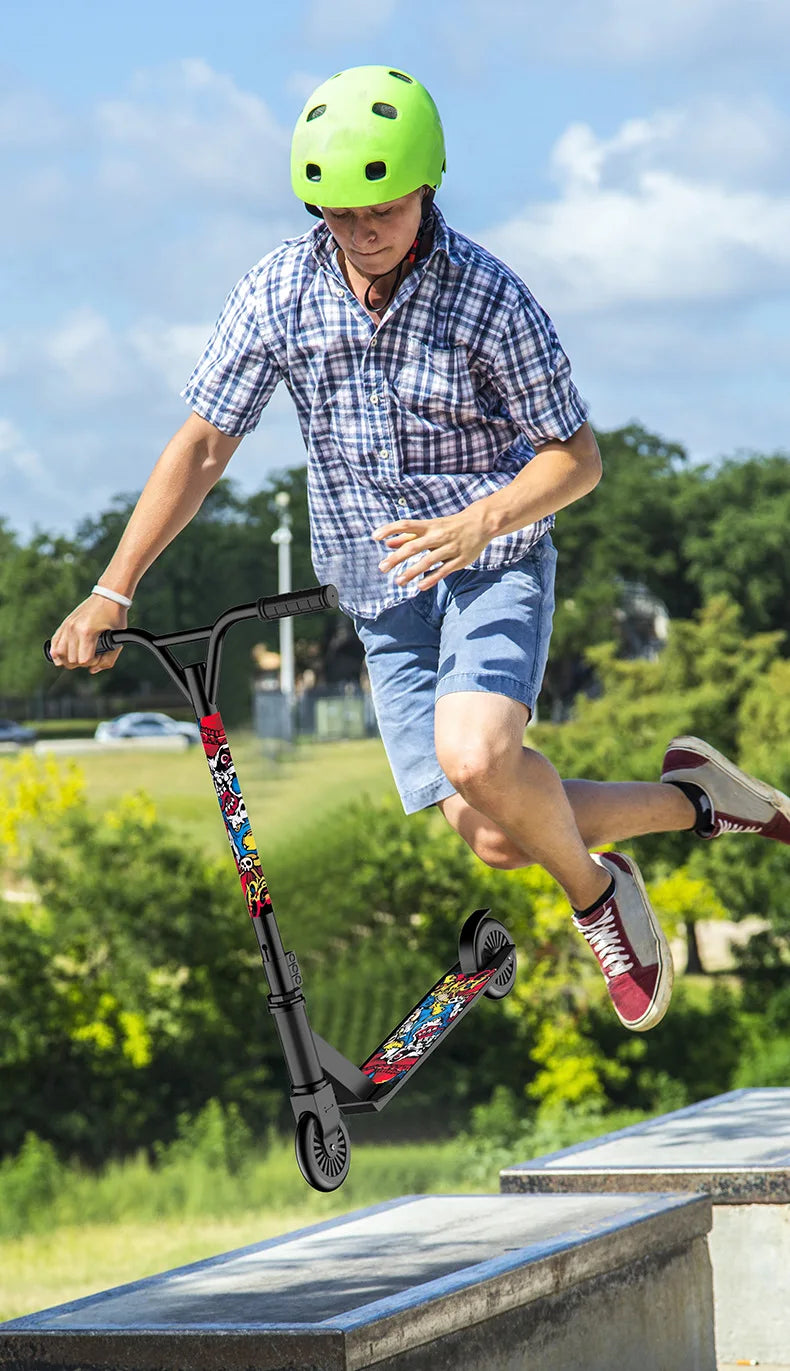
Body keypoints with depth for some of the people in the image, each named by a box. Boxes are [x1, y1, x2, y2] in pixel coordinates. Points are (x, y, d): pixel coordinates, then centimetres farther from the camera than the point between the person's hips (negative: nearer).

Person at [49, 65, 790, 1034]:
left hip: (494, 565, -4)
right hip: (381, 594, 4)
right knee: (493, 839, -4)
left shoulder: (488, 296, -15)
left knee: (474, 757, -31)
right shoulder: (275, 295, -8)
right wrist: (113, 590, -9)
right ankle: (689, 801, 22)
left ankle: (596, 895, 0)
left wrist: (479, 522, -29)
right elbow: (202, 446, -2)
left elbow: (574, 457, -10)